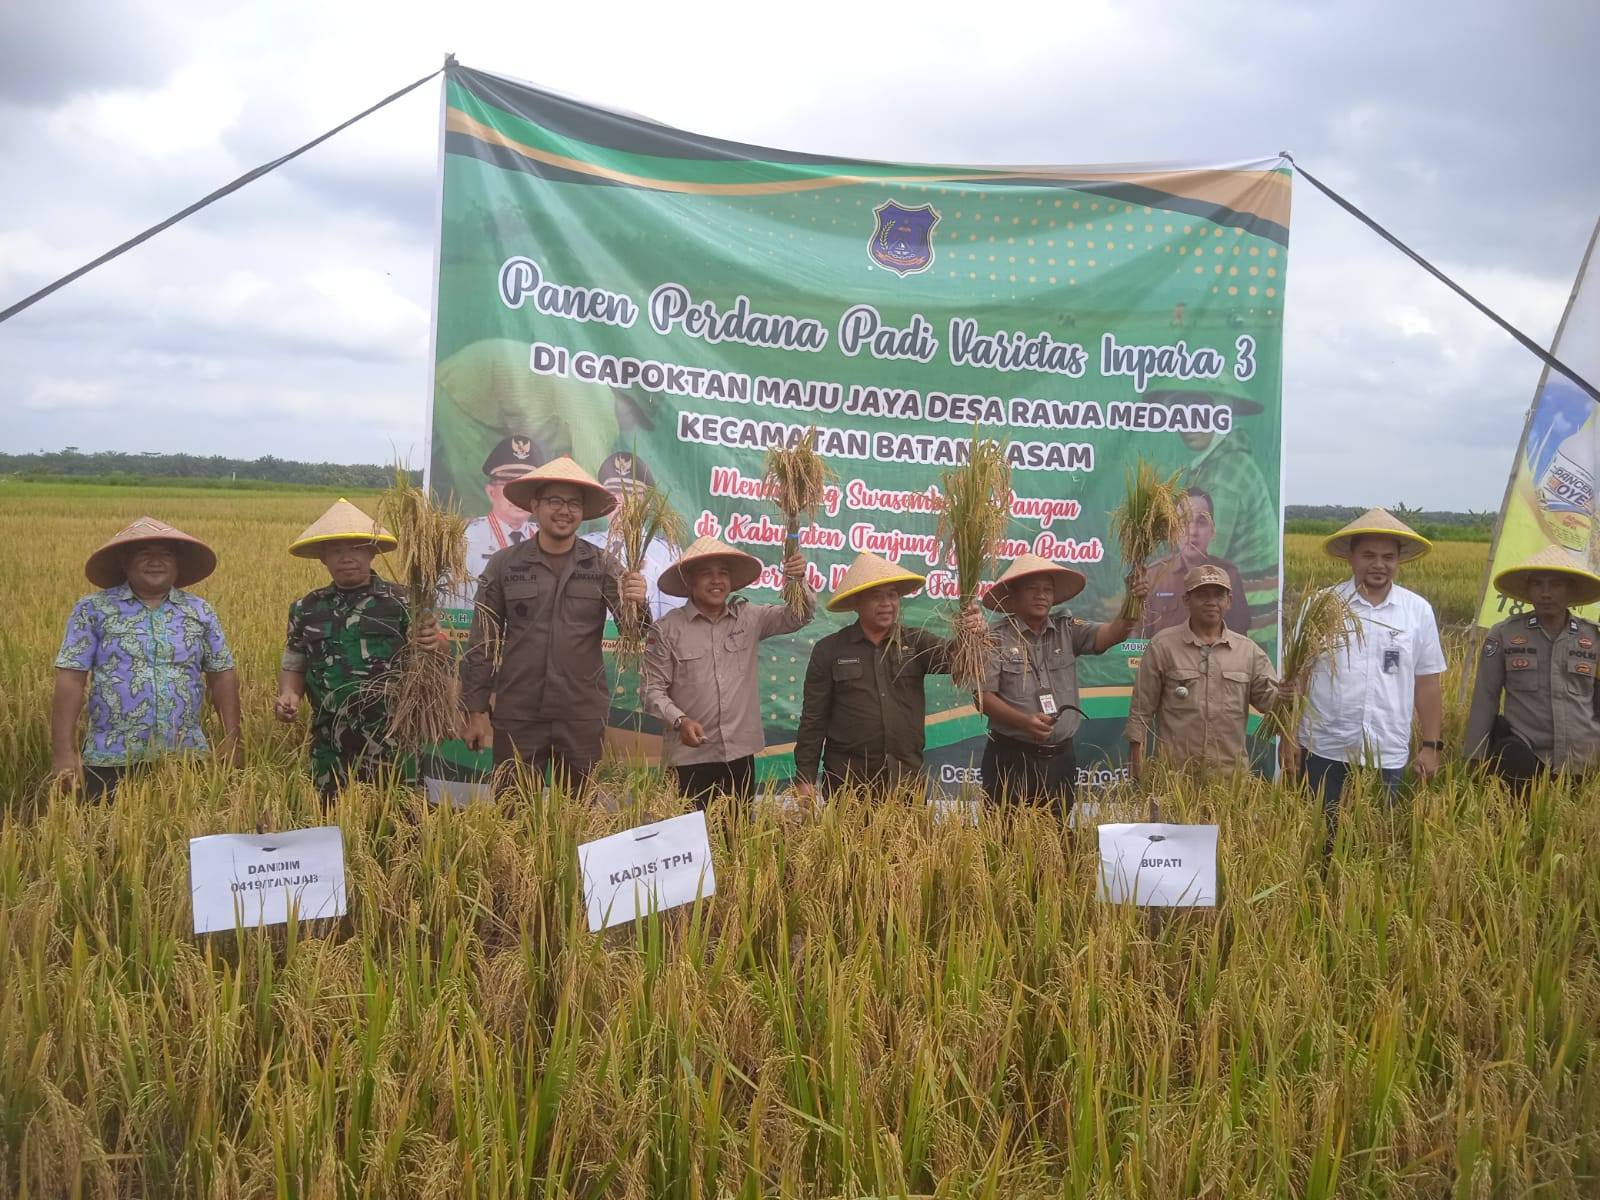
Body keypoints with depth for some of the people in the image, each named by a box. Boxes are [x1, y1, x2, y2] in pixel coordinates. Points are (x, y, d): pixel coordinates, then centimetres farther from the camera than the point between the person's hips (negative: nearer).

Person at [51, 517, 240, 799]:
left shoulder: (200, 612, 7)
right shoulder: (92, 610, 0)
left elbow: (222, 677, 9)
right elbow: (70, 680, -5)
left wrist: (231, 741, 4)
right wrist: (64, 751, -11)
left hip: (186, 758, 2)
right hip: (112, 761, -2)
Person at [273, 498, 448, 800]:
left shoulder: (400, 602, 2)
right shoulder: (306, 609, 11)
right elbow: (293, 665, 19)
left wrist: (435, 643, -20)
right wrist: (288, 694, -2)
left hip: (392, 743, -3)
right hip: (331, 749, 3)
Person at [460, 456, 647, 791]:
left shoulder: (603, 565, 2)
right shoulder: (504, 565, 2)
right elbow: (482, 643, 5)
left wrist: (635, 605, -28)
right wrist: (476, 711, 2)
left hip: (583, 717, 0)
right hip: (517, 715, 0)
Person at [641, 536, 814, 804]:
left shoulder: (749, 618, 5)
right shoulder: (667, 629, -4)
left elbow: (800, 616, 2)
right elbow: (652, 689, -3)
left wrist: (799, 581, -18)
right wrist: (679, 720, -19)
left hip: (741, 753, 3)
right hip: (691, 756, -3)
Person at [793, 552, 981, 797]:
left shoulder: (916, 643, 8)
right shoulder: (829, 650, 3)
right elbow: (813, 719, 3)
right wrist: (805, 777, -1)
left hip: (906, 777, 1)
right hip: (847, 778, -1)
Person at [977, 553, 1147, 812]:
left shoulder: (1067, 630, 7)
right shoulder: (997, 638, -6)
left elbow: (1110, 634, -7)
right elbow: (983, 696, -10)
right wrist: (1024, 721, -23)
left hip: (1060, 759, 4)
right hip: (1012, 760, -4)